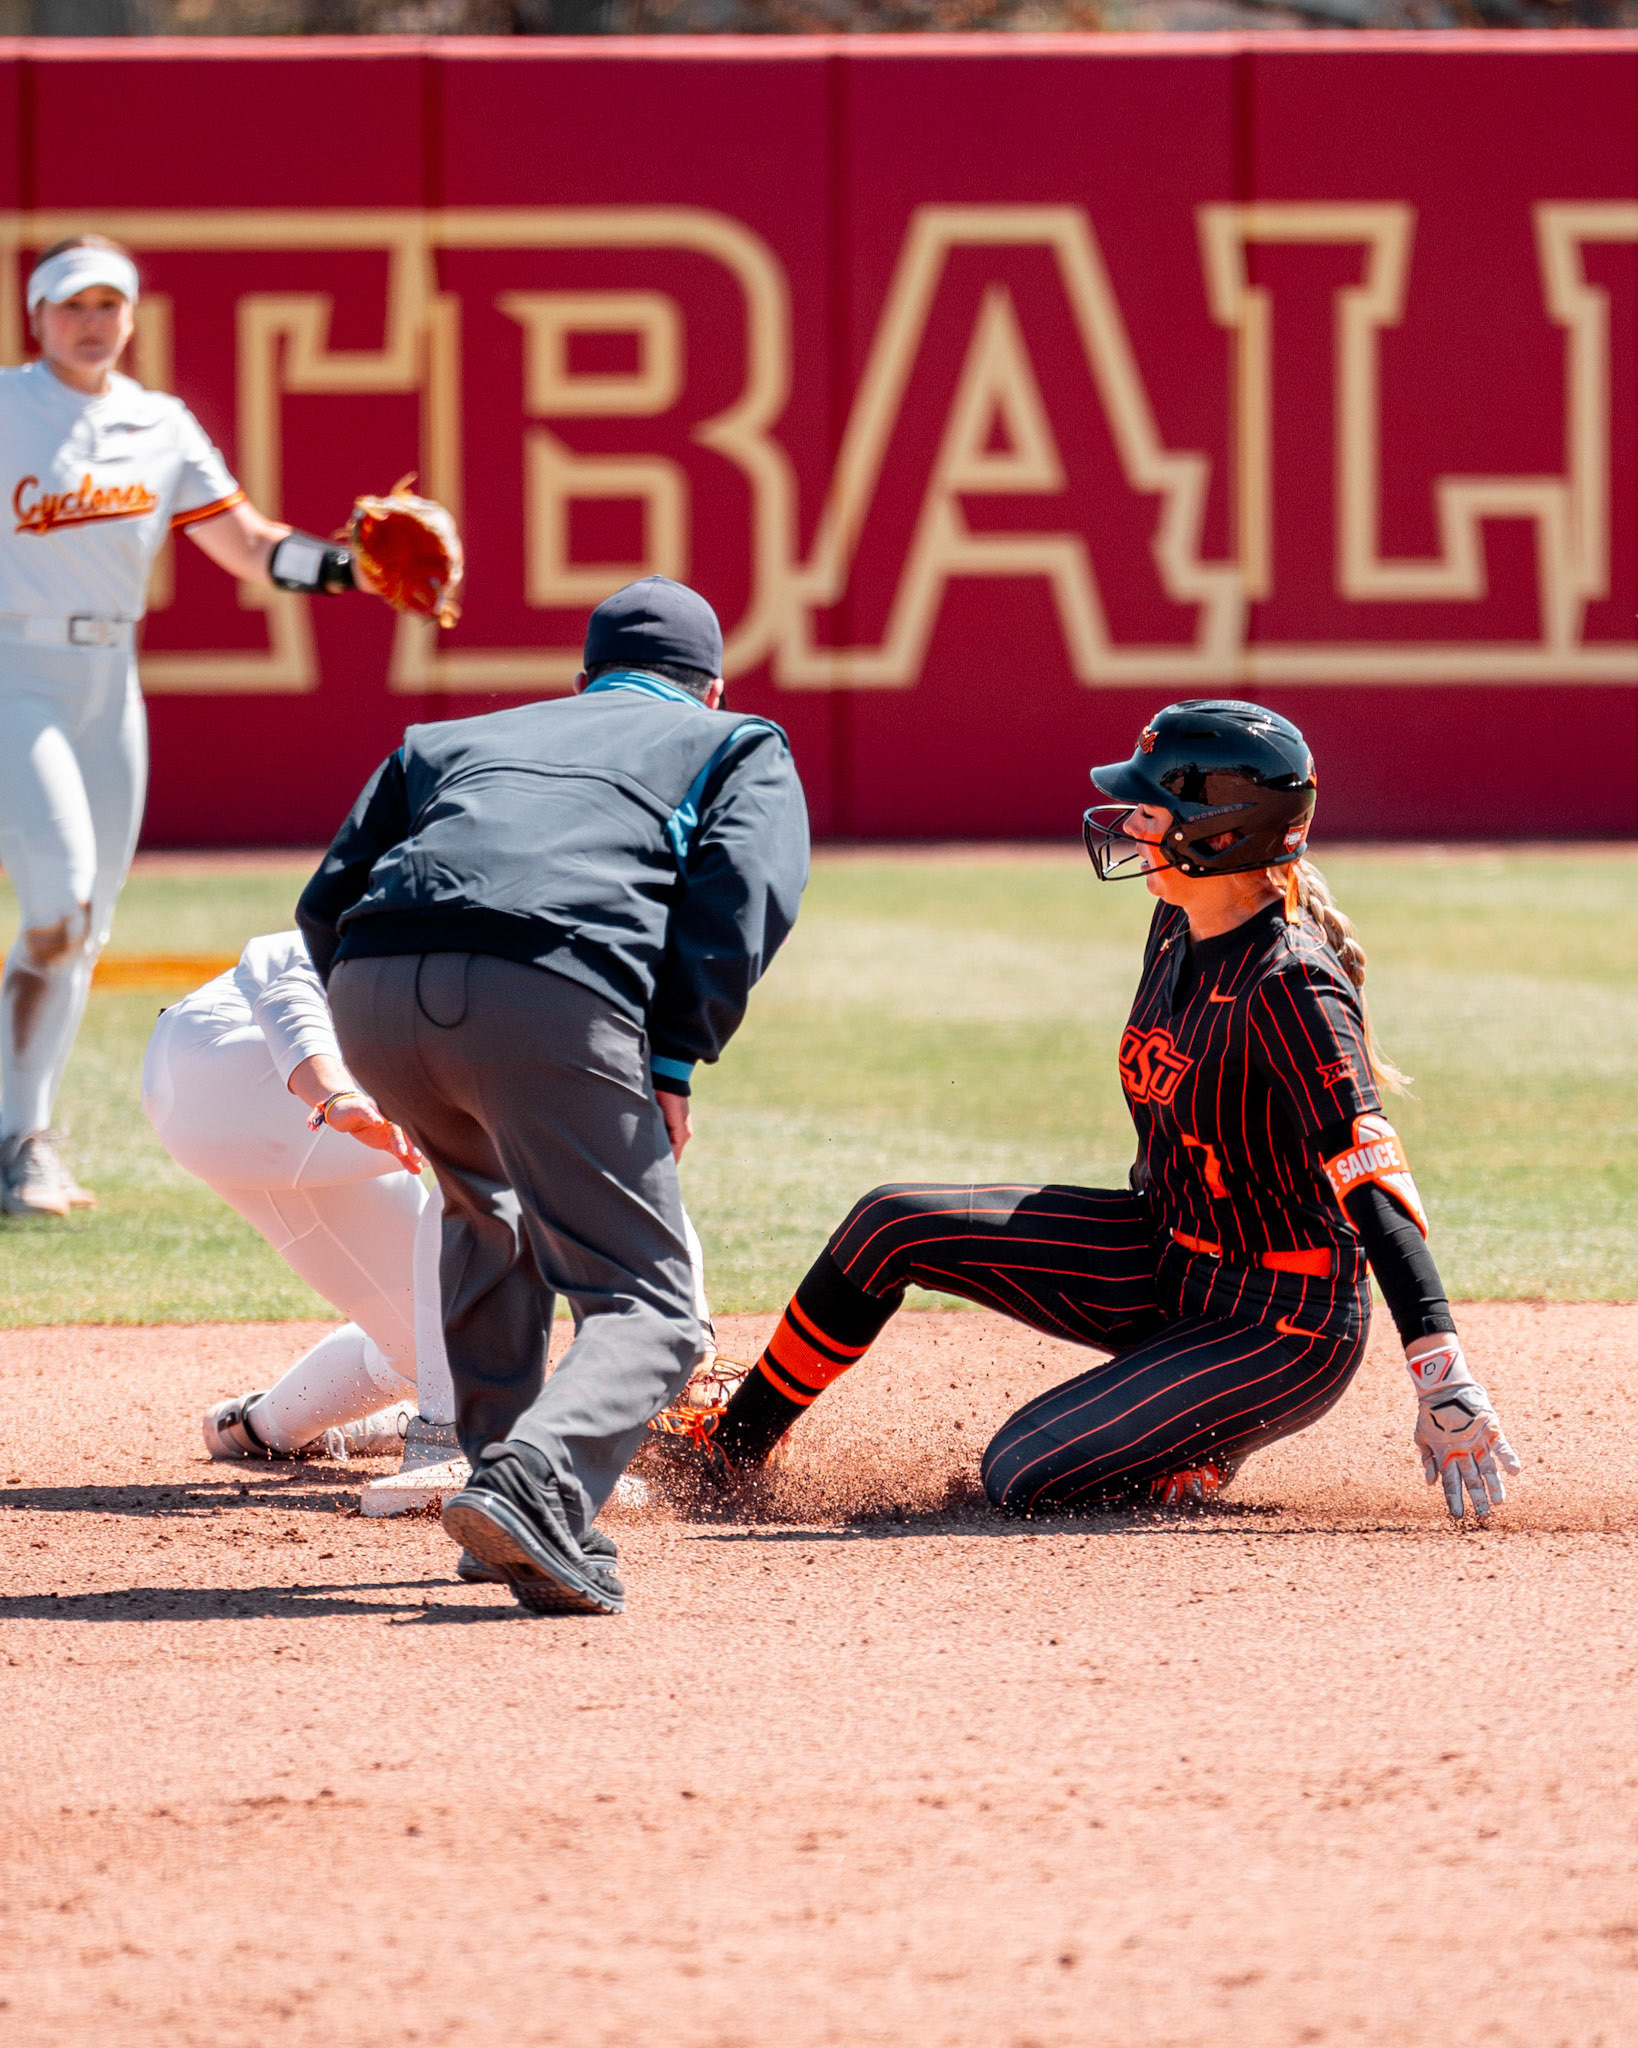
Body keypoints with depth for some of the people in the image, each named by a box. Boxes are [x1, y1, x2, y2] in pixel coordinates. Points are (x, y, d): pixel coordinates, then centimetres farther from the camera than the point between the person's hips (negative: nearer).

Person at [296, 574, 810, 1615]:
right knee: (647, 1306, -1)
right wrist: (674, 1065, 2)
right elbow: (745, 893, 6)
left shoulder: (457, 739, 38)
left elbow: (328, 903, 26)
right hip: (550, 991, -4)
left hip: (372, 986, 5)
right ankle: (539, 1482, -30)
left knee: (490, 1202, 34)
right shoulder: (740, 746, 29)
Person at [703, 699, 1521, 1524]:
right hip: (1163, 1267, 9)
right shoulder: (1180, 925, 0)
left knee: (1025, 1478, -21)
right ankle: (728, 1454, 14)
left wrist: (1442, 1373, -39)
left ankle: (1204, 1456, 5)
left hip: (1284, 1326, -9)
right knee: (894, 1227, 0)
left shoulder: (1291, 988, -27)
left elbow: (1373, 1177, -33)